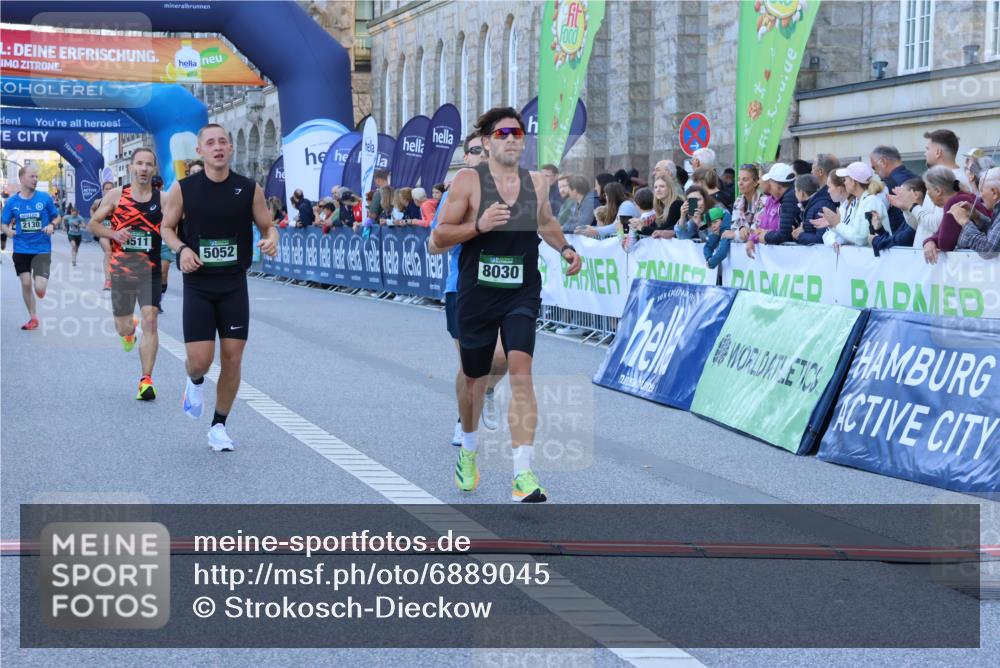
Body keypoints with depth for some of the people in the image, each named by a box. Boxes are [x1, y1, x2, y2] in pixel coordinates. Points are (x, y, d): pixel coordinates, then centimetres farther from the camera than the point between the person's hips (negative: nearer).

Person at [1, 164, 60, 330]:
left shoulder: (45, 198, -6)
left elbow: (57, 217, 7)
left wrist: (52, 225, -14)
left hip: (42, 249, -2)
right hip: (21, 250, 2)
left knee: (39, 289, -12)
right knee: (26, 284, 4)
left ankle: (41, 282, 26)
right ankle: (33, 318, 22)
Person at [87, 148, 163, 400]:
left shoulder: (163, 199, -1)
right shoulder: (115, 195, 0)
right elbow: (93, 224, 5)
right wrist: (113, 234, -13)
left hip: (151, 270, -1)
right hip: (121, 270, 1)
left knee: (150, 321, -15)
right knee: (123, 328, 11)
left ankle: (146, 380, -11)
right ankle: (130, 329, 51)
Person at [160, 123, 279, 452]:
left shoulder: (249, 189, -2)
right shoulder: (183, 189, -4)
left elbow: (268, 226, 8)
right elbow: (166, 227, 8)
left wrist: (271, 239, -16)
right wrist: (181, 248, -13)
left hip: (234, 285, 1)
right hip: (198, 285, -1)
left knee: (233, 357, 0)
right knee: (200, 359, -9)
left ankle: (219, 426, 17)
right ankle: (195, 382, 30)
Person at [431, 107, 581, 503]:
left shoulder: (537, 183, 4)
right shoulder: (469, 181, -7)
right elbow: (440, 236, -8)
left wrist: (564, 248, 8)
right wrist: (478, 225, -24)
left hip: (521, 295, 1)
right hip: (477, 295, -1)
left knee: (520, 370, -18)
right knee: (475, 378, 14)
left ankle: (523, 474, -21)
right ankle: (468, 451, 44)